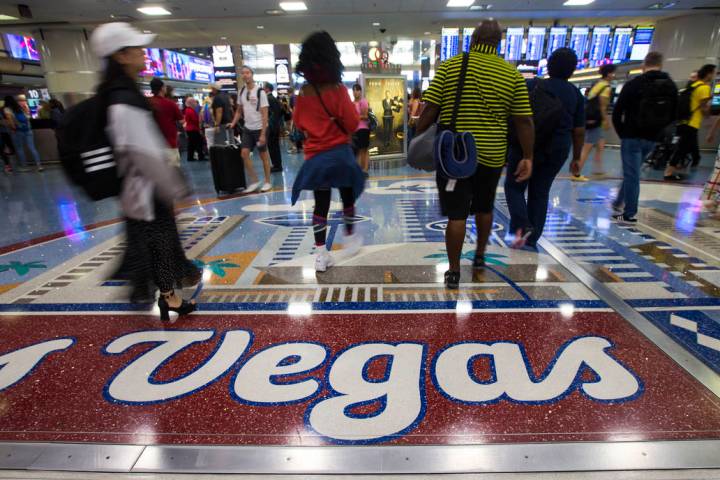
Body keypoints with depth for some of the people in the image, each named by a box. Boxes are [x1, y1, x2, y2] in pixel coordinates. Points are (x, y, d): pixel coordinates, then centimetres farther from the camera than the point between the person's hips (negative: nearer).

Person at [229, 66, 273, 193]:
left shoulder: (260, 92, -12)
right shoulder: (241, 91, 6)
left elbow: (264, 115, -14)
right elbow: (239, 111, 17)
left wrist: (263, 134, -19)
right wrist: (233, 124, 1)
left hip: (259, 129, -6)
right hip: (247, 128, 6)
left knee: (263, 155, 4)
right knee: (244, 153, -2)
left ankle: (267, 182, 15)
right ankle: (255, 180, 9)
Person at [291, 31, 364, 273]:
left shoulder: (303, 92, 1)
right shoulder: (338, 89, -10)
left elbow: (298, 122, 12)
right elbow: (352, 123, -13)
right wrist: (339, 127, 8)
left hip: (315, 156, 3)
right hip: (340, 153, -3)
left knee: (320, 203, 7)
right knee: (348, 197, 17)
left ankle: (321, 254, 7)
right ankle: (350, 238, 30)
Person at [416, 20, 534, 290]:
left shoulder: (450, 66, -2)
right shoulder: (513, 75, 3)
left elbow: (430, 108, -6)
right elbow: (524, 120, 1)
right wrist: (528, 157, 7)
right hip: (492, 155, 3)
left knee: (457, 214, 0)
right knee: (484, 208, 22)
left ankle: (454, 273, 6)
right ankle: (480, 257, 38)